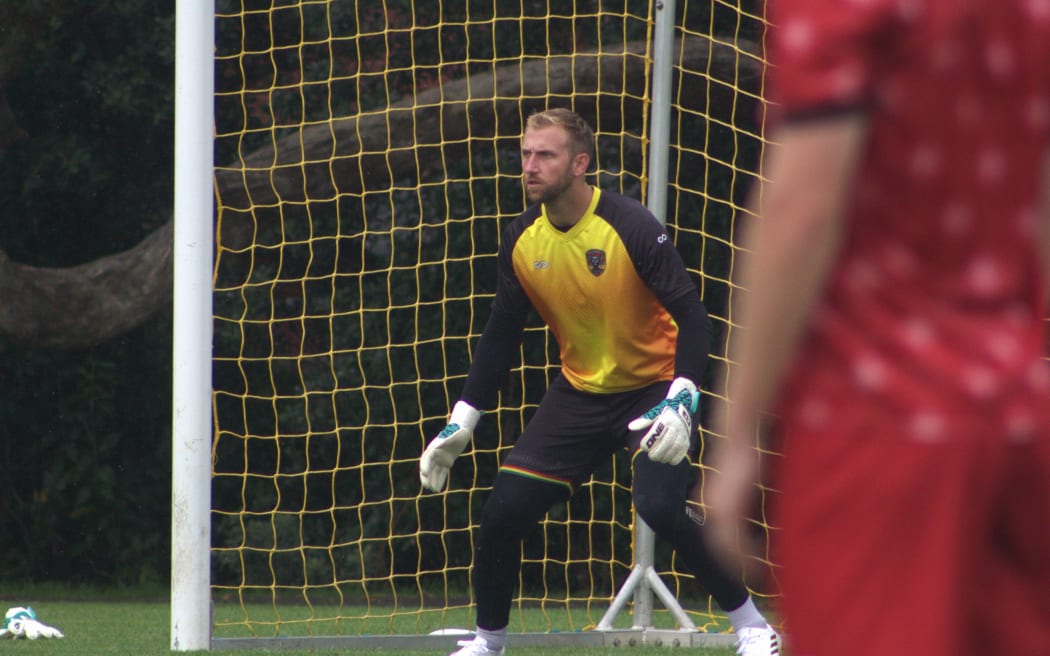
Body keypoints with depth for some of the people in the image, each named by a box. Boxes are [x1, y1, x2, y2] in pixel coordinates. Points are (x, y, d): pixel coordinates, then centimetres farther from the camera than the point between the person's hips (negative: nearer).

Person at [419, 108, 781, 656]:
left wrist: (681, 401, -35)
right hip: (579, 392, 5)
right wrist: (460, 425, 2)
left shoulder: (631, 228, -21)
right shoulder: (521, 240, -5)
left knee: (659, 505, -26)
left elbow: (691, 316, -22)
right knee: (505, 508, -5)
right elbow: (501, 336, 6)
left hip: (653, 387, -5)